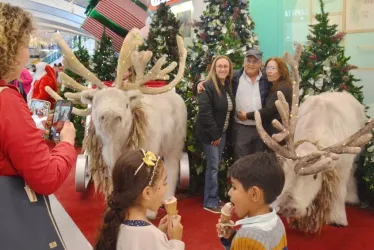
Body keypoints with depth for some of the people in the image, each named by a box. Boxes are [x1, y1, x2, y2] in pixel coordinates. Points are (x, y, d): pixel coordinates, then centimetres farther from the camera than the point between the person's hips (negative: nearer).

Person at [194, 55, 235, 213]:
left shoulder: (228, 86, 7)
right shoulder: (208, 87, -17)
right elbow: (205, 113, -22)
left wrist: (220, 133, 7)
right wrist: (214, 134, -19)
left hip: (222, 132, 7)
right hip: (210, 133, -7)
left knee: (216, 165, 14)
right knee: (213, 166, -4)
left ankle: (215, 198, 25)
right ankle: (210, 202, 5)